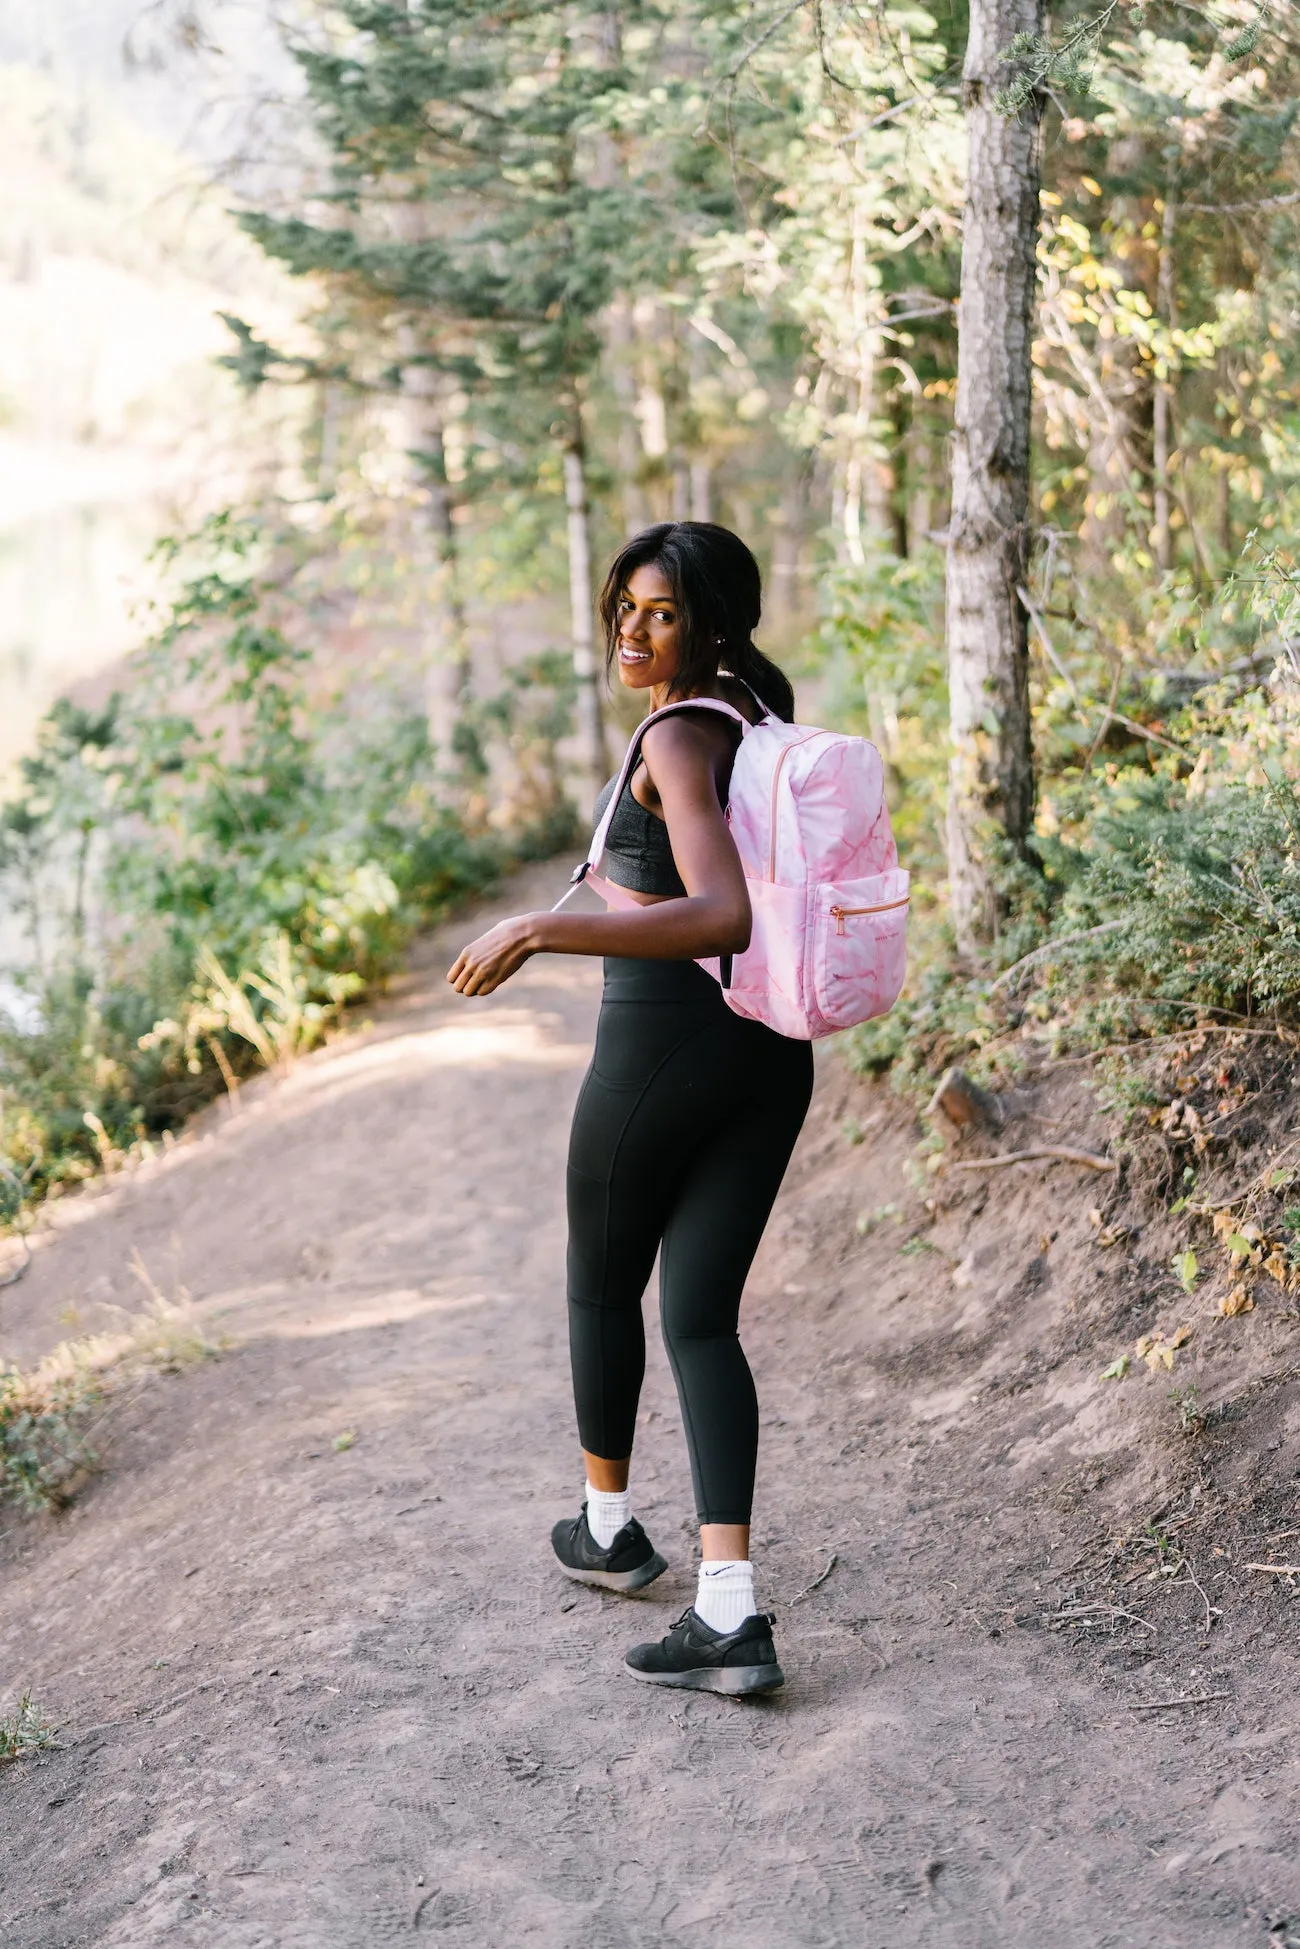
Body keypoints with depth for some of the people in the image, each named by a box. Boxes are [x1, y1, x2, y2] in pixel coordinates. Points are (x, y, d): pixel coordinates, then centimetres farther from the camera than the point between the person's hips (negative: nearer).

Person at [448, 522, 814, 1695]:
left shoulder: (680, 740, -17)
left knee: (603, 1284, 19)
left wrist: (539, 929, -33)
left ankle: (610, 1527, 39)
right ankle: (730, 1616, -3)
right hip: (770, 1055, 8)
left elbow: (723, 916, -31)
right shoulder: (763, 719, 10)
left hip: (662, 1046, -8)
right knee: (702, 1323, 7)